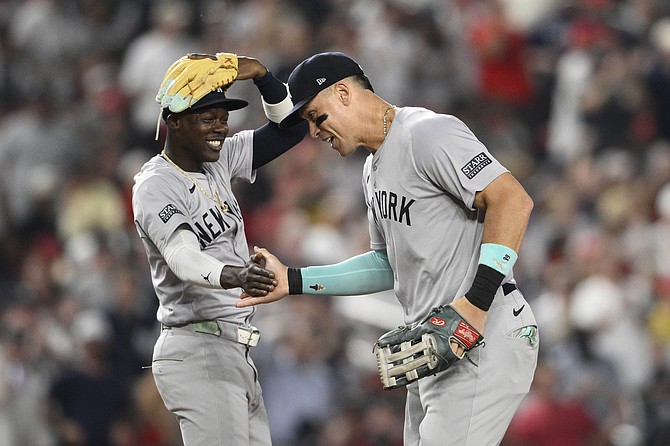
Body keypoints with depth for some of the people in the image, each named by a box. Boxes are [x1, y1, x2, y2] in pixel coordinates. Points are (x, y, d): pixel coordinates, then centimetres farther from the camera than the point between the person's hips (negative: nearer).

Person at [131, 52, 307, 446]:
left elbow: (290, 128, 15)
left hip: (237, 355, 9)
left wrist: (260, 73, -2)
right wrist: (232, 276, -50)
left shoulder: (219, 160, 12)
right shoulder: (155, 187, -13)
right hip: (199, 353, -9)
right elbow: (182, 258, -29)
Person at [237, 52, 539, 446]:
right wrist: (294, 281, 17)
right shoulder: (375, 168, 19)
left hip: (488, 336, -11)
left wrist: (477, 300, -27)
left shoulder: (427, 133, -13)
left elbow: (513, 201, -22)